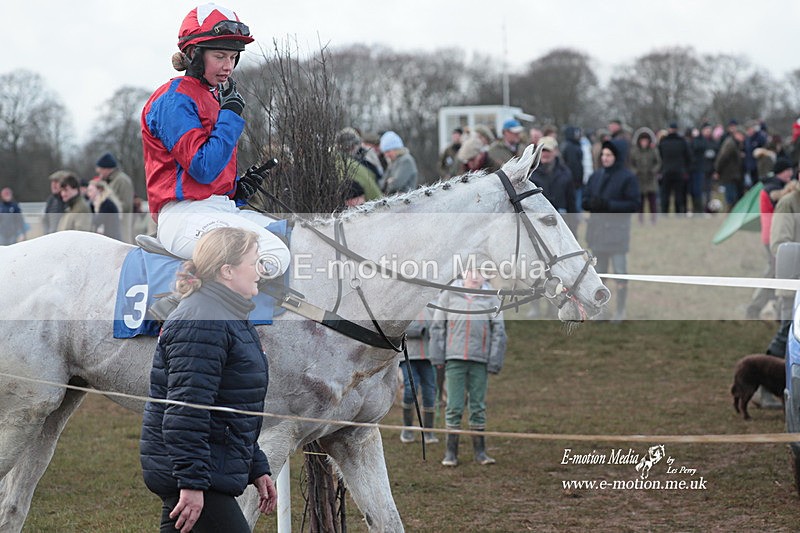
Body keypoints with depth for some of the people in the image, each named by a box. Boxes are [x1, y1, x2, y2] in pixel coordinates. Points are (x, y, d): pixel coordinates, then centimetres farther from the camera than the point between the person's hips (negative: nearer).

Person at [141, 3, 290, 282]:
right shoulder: (174, 99, -8)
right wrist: (231, 114, -10)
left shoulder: (215, 98, 21)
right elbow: (204, 168, -18)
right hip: (185, 215, -10)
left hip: (222, 210, 10)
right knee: (275, 257, -30)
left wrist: (240, 188, 6)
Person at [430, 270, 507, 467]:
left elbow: (499, 332, 5)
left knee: (478, 406, 6)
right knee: (454, 407, -1)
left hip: (480, 361, 1)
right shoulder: (449, 295, 5)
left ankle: (479, 451, 13)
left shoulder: (491, 299, 6)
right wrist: (438, 357, 0)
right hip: (455, 359, -1)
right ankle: (451, 452, 5)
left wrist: (495, 362, -2)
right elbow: (437, 326, 6)